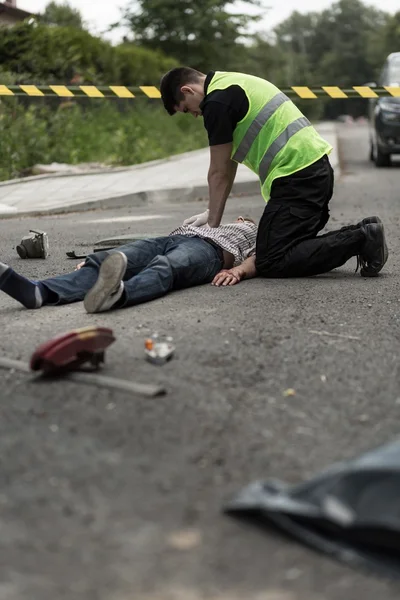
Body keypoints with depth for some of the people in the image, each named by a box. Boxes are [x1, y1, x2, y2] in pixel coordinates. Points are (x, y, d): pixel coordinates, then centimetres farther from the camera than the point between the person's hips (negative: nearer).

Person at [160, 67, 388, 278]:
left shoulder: (217, 101, -10)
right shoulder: (232, 84, 22)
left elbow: (219, 172, -3)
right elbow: (229, 163, 26)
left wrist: (212, 223, 8)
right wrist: (211, 213, 26)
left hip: (297, 176, -10)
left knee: (270, 263, -11)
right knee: (292, 248, 16)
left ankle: (361, 240, -12)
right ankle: (362, 234, 7)